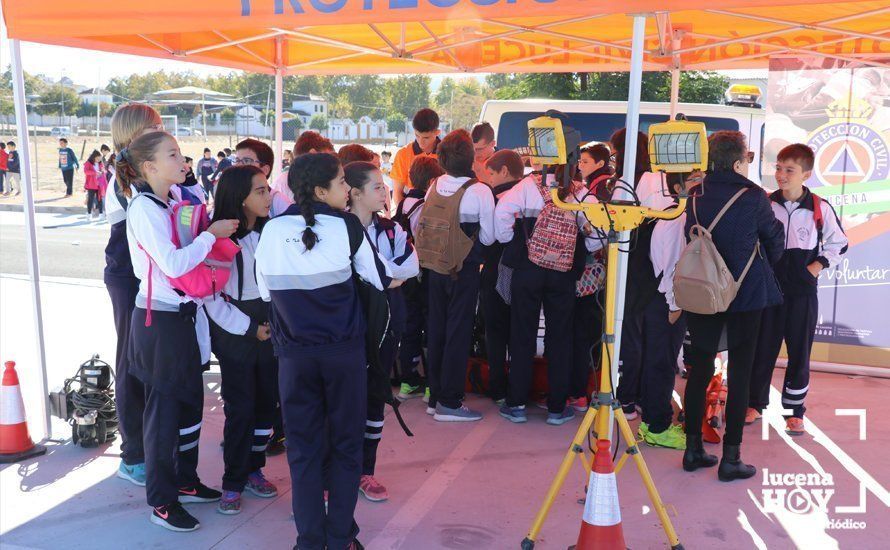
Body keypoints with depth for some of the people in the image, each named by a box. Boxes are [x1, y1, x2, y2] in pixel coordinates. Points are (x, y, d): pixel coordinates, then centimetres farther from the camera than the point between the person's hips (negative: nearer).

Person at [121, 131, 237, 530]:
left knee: (190, 403, 16)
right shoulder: (144, 209, -15)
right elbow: (172, 264, -25)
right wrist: (211, 234, -17)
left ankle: (185, 482, 33)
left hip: (183, 315, 8)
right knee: (164, 408, 2)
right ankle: (161, 501, 16)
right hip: (159, 320, -8)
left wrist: (211, 232, 1)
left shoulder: (171, 204, 10)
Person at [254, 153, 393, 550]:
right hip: (345, 352, -1)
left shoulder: (272, 230, -3)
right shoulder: (347, 226, -7)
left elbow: (266, 292, 7)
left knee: (303, 450, 11)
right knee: (346, 446, 12)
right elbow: (379, 280, 2)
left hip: (294, 355, 2)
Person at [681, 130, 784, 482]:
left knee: (700, 369, 12)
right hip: (746, 294, -4)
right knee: (740, 373, 4)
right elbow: (775, 239, 3)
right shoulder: (753, 197, -10)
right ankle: (731, 458, 8)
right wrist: (764, 267, 23)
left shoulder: (696, 198, -1)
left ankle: (693, 449, 18)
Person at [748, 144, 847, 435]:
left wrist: (818, 265, -3)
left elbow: (839, 244, 9)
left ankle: (795, 410, 19)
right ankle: (755, 403, 22)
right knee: (763, 348, 8)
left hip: (803, 291, -1)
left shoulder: (820, 208, -4)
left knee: (799, 353, 7)